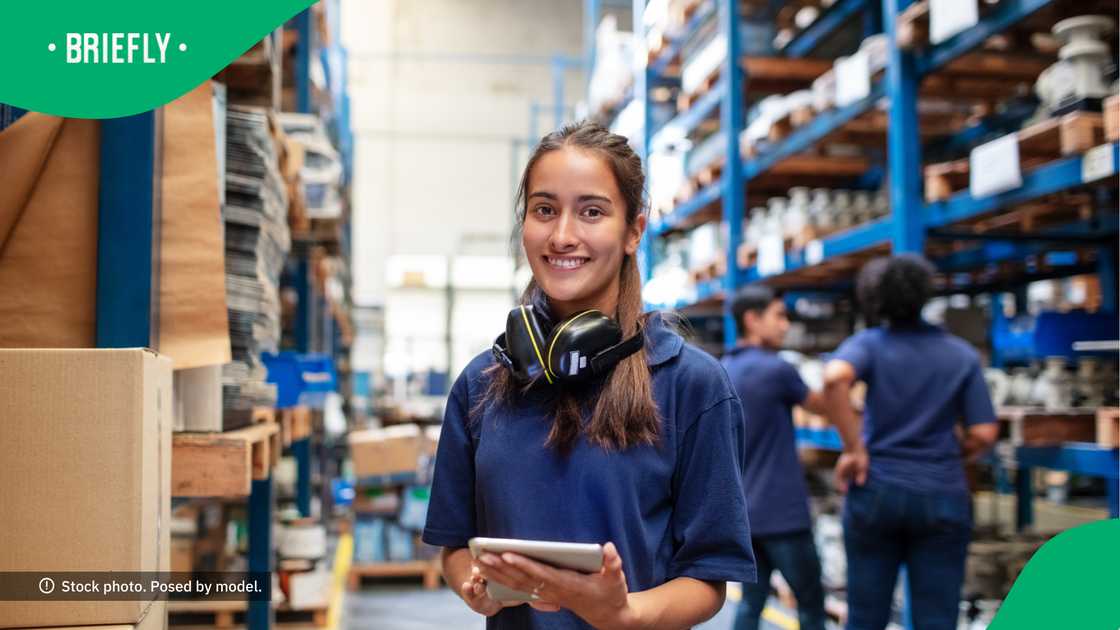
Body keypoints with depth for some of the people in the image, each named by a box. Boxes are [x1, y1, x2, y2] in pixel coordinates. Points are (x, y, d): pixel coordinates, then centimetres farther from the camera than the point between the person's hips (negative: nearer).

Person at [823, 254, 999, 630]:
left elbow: (835, 377, -25)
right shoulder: (963, 355, 4)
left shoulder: (868, 344, -2)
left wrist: (854, 449, -17)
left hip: (876, 491, 0)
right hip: (941, 498, 1)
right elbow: (983, 435, -2)